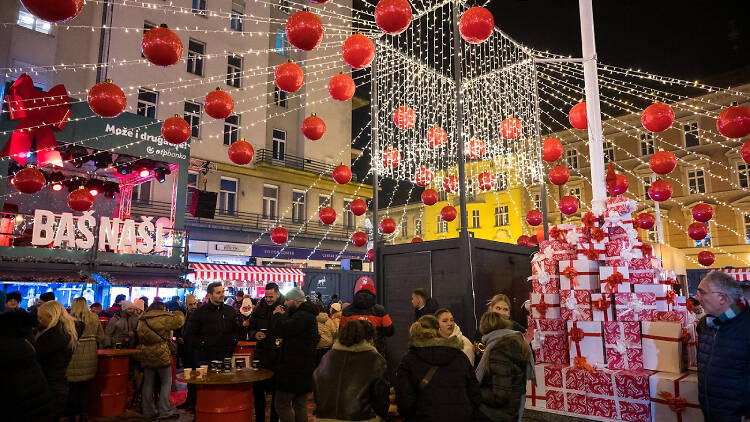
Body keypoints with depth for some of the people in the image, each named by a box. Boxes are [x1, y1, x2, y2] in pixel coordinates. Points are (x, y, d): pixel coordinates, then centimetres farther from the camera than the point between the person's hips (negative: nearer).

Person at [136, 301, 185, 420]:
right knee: (166, 382, 3)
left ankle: (148, 411, 19)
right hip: (161, 355, -6)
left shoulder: (142, 320, 10)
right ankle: (165, 411, 2)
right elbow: (180, 320, -9)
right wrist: (174, 313, 12)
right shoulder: (164, 318, -12)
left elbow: (140, 338, 20)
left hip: (145, 356, 6)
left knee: (148, 384, 13)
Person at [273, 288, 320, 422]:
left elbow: (280, 331, -25)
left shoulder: (302, 316, -19)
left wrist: (284, 315, -8)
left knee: (282, 404, -3)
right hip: (304, 367, 10)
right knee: (300, 405, 16)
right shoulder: (309, 314, 15)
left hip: (294, 369, -10)